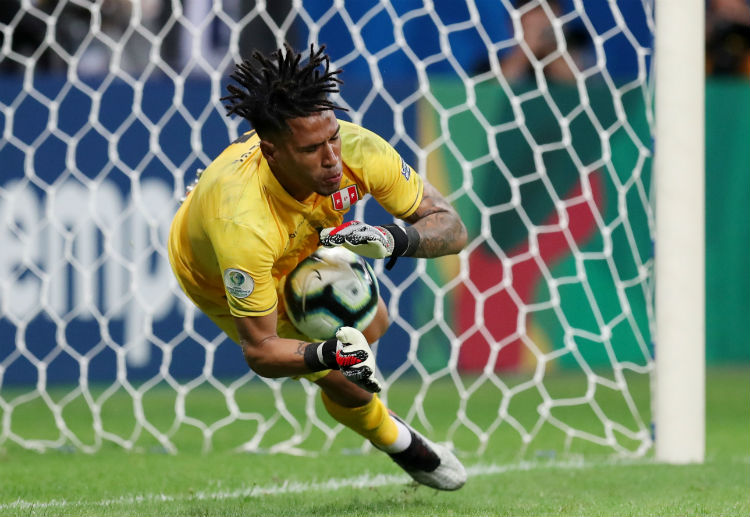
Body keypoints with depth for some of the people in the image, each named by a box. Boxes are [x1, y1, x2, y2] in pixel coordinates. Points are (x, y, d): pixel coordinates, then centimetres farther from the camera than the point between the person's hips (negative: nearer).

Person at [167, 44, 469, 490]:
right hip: (217, 280, -5)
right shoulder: (242, 224, -49)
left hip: (302, 244, 5)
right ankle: (400, 444, 27)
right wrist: (328, 355, -55)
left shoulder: (359, 149, -37)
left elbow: (451, 228, -25)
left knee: (371, 326, 21)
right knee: (345, 380, -7)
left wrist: (396, 239, -46)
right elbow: (259, 352, -37)